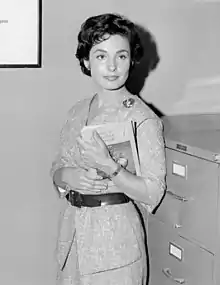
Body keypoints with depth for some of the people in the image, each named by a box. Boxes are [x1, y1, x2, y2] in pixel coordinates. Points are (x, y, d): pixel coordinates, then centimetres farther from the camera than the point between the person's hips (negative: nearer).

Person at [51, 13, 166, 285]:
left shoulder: (143, 119, -14)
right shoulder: (78, 111, 4)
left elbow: (152, 194, -17)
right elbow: (57, 168, 10)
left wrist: (109, 166, -29)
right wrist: (68, 176, -12)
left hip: (115, 235, -5)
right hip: (72, 229, 6)